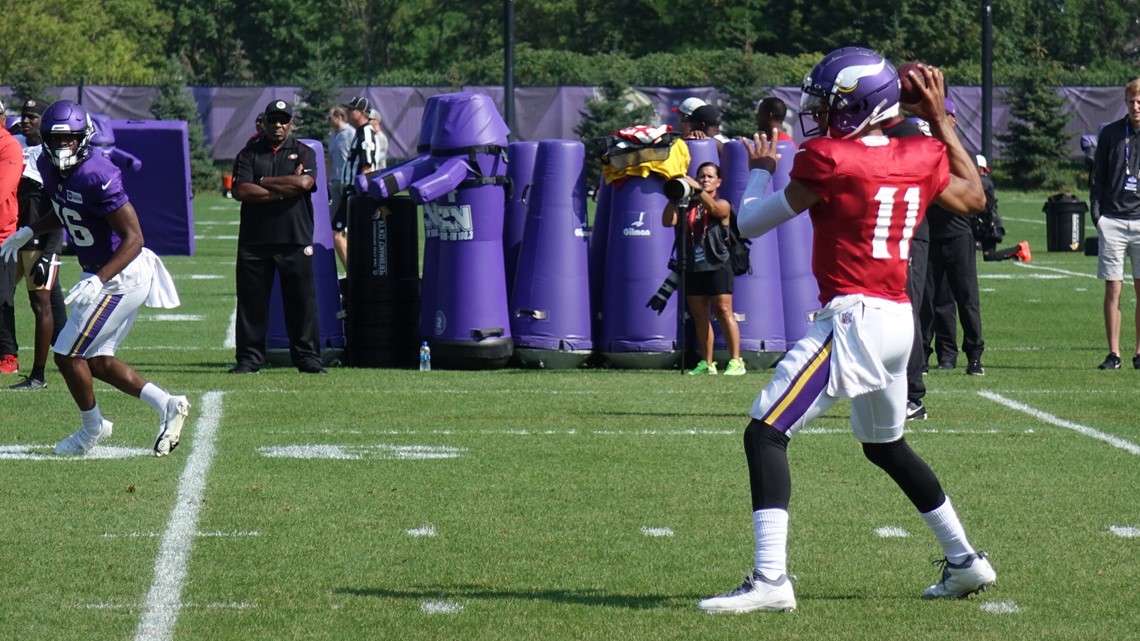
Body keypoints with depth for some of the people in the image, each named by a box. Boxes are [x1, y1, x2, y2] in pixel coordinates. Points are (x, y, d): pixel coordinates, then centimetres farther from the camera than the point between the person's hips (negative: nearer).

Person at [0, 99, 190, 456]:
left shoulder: (97, 176, -26)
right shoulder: (50, 168, 1)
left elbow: (134, 239, -26)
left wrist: (98, 281, -34)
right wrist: (29, 232, 12)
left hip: (121, 277, -9)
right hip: (99, 274, 9)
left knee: (68, 354, -1)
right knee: (96, 361, 14)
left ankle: (92, 428, 20)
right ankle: (166, 405, 16)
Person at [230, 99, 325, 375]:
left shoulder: (304, 153, 8)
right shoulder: (249, 154, 8)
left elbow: (305, 183, -12)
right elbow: (240, 191, -7)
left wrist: (263, 182, -6)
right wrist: (285, 190, -9)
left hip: (295, 241, -1)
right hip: (255, 241, 1)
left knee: (302, 300, 0)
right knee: (251, 301, 2)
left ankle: (307, 357, 6)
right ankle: (249, 358, 8)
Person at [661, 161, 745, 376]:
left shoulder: (722, 205, 2)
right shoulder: (687, 206, 11)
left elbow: (714, 208, -21)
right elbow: (668, 221, -1)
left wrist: (697, 189, -33)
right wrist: (674, 198, -13)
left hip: (716, 266, -4)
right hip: (692, 268, 4)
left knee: (724, 311, -9)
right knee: (699, 316, 6)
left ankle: (736, 361, -10)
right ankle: (707, 363, 12)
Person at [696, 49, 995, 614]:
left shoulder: (829, 160, -12)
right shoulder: (920, 157, 7)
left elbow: (750, 224, -3)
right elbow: (972, 198, 28)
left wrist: (759, 169, 17)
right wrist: (939, 121, 28)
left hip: (853, 316, -8)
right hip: (900, 319, 8)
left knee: (765, 434, -8)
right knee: (886, 446, 28)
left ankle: (770, 579, -18)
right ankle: (965, 561, 33)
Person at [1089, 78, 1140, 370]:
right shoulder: (1110, 134, 5)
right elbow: (1097, 178, 10)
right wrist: (1096, 213, 0)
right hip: (1112, 221, 0)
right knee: (1113, 288, -1)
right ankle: (1113, 353, 3)